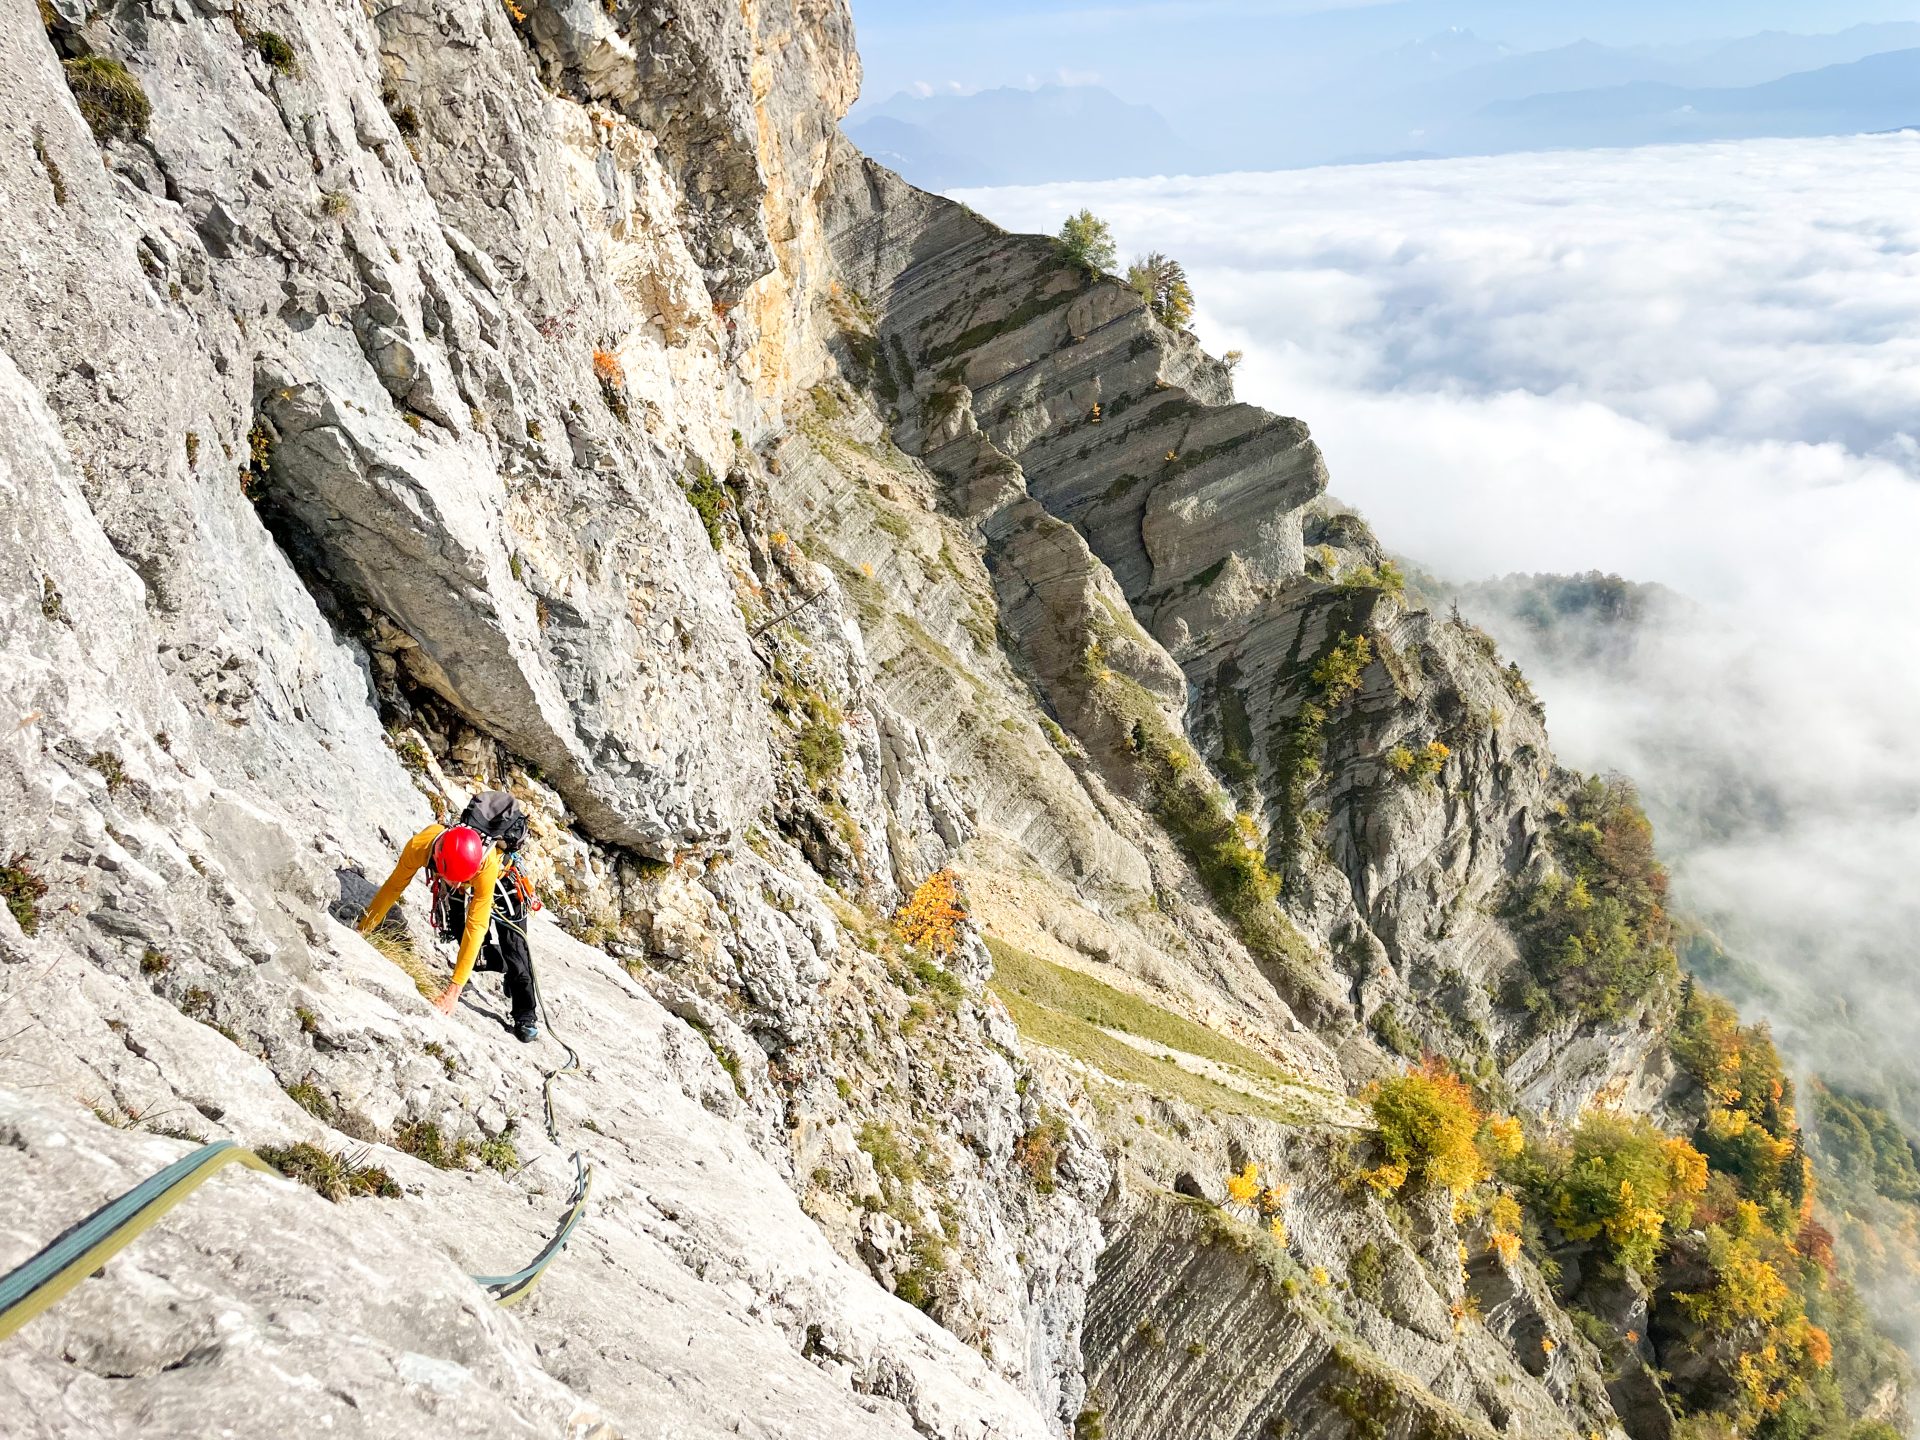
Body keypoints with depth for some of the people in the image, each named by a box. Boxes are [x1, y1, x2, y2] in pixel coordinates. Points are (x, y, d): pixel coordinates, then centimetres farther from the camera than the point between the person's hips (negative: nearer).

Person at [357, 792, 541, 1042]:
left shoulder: (487, 863, -47)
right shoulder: (420, 845, -39)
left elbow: (476, 926, -45)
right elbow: (393, 887, -20)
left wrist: (454, 990, -45)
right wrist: (363, 929, -11)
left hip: (502, 884, -3)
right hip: (463, 894, 3)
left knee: (515, 955, -8)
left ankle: (525, 1019, 12)